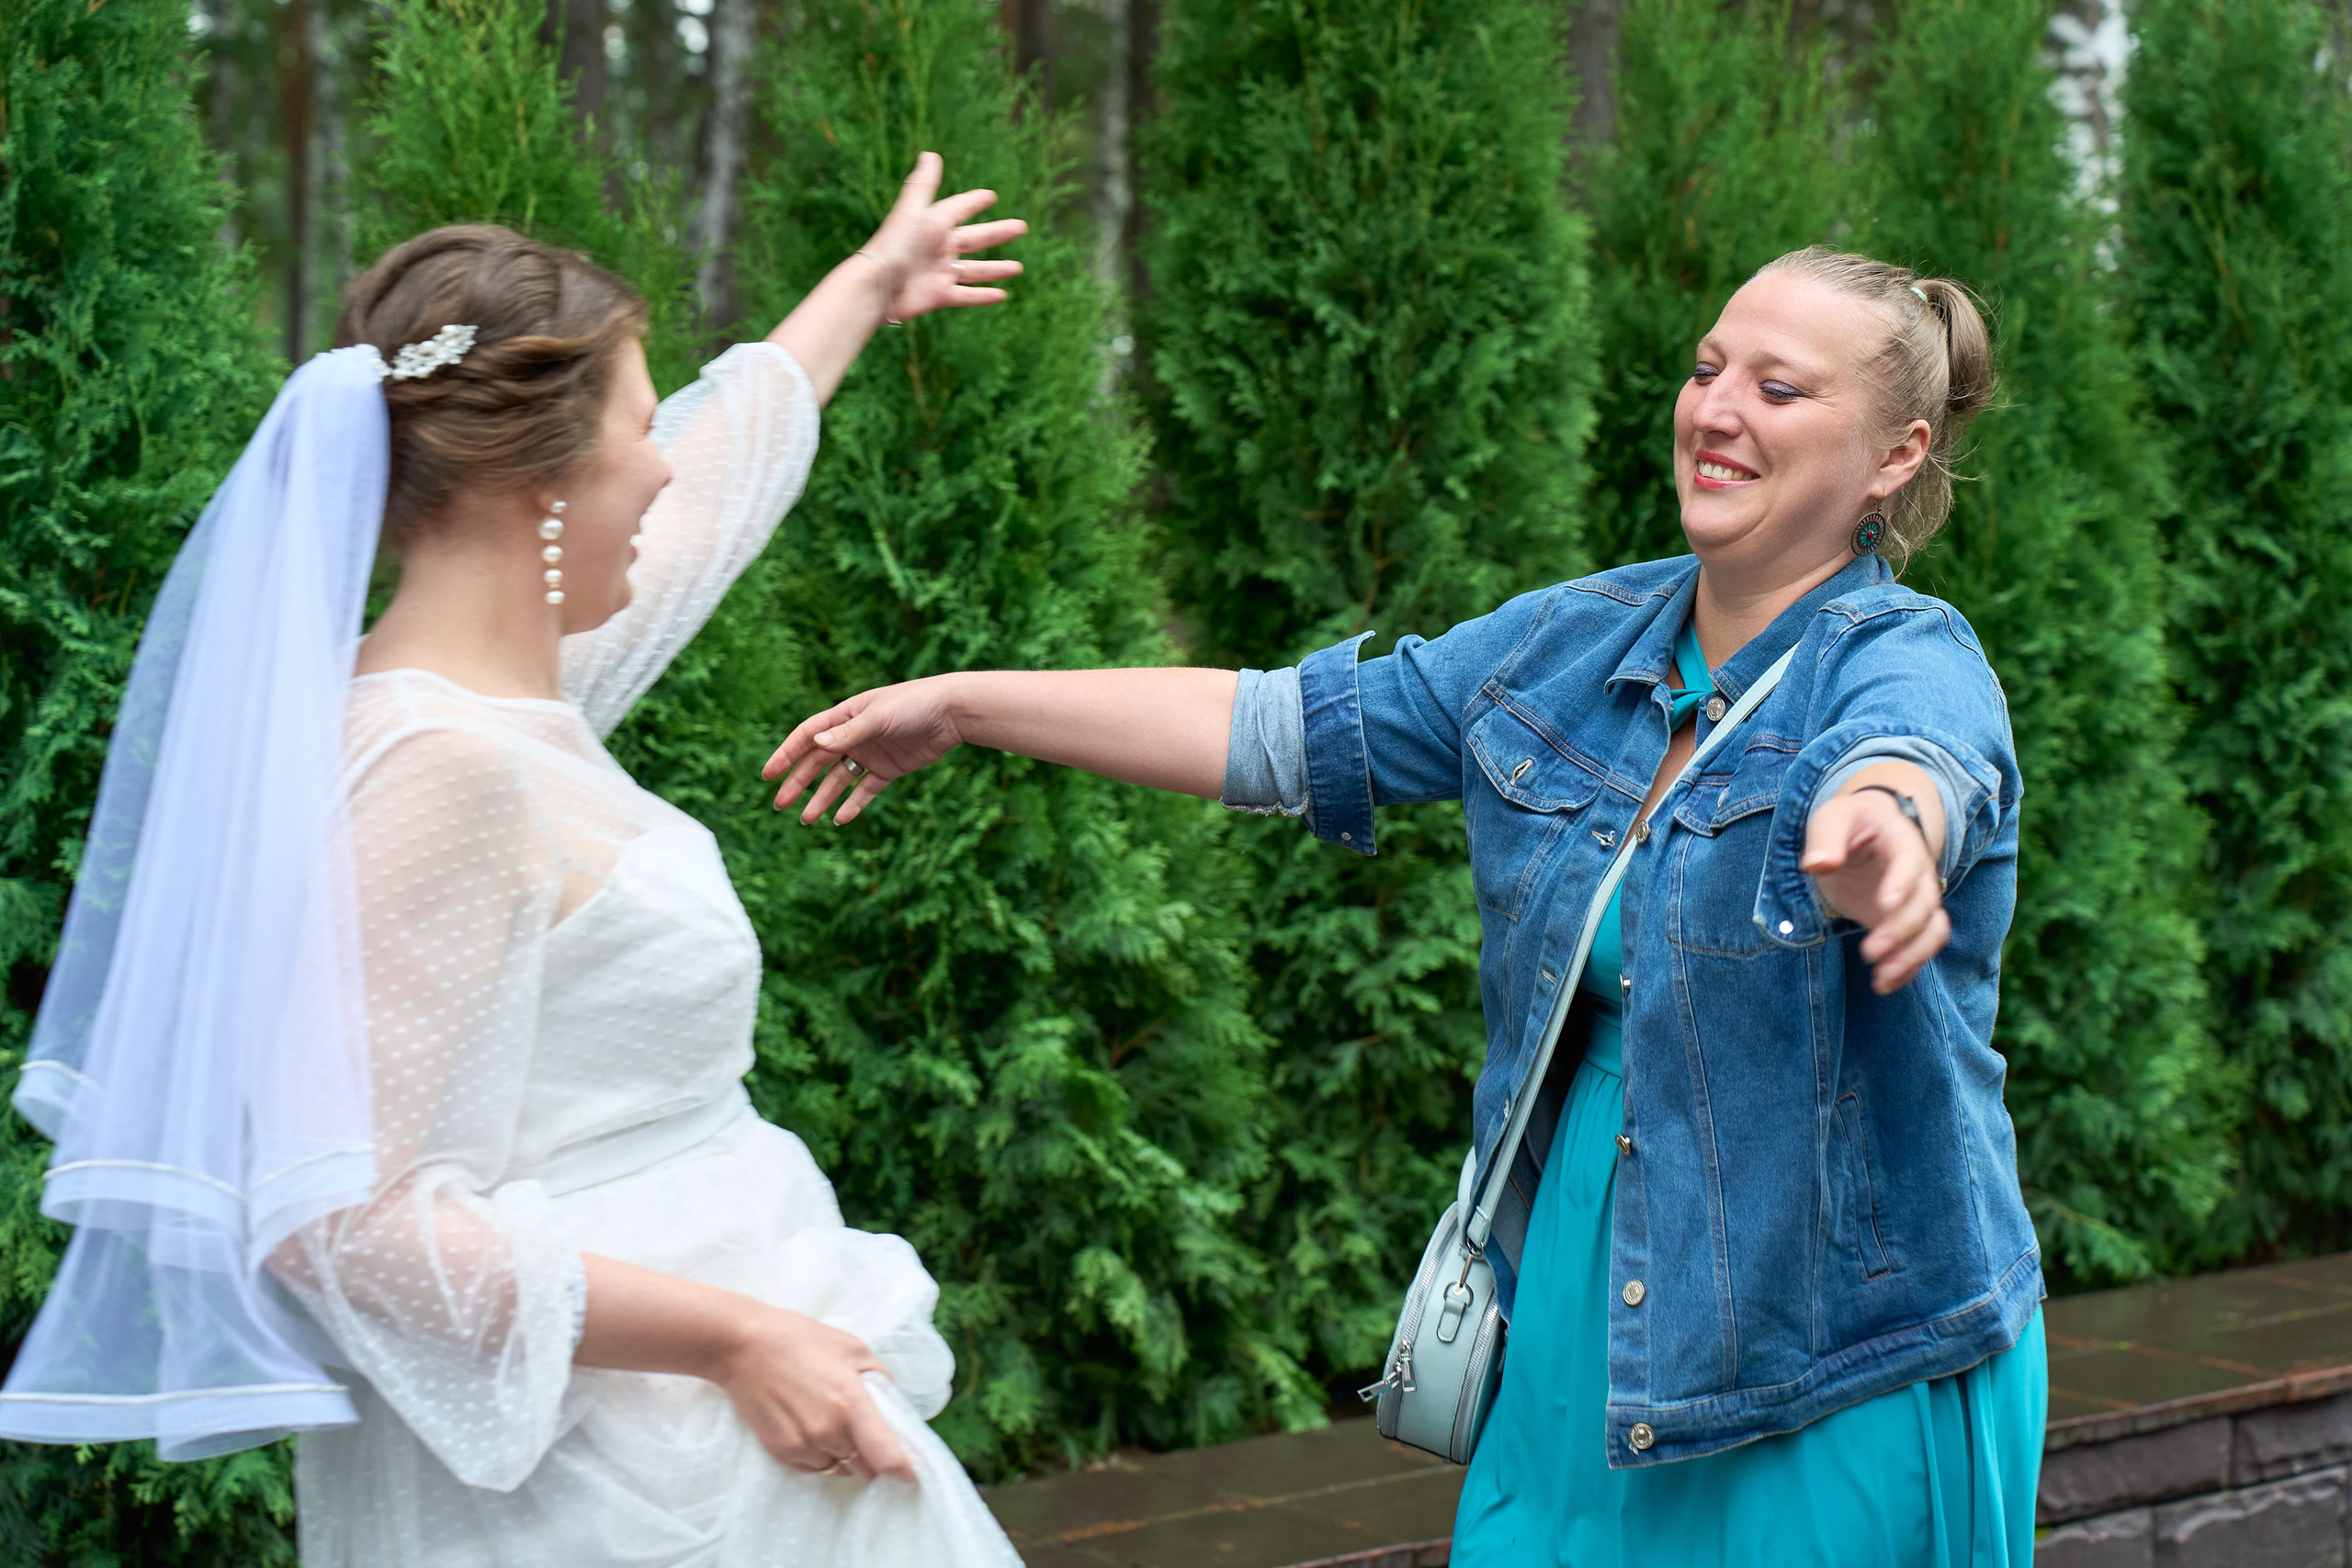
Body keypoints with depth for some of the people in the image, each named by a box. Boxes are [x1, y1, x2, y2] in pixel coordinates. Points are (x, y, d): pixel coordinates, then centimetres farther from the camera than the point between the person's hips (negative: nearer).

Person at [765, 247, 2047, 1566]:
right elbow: (1286, 728, 10)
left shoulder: (1916, 662, -13)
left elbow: (1902, 767, -37)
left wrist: (1880, 834, -63)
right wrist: (964, 704, 9)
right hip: (1577, 1318, 5)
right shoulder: (1572, 643, 5)